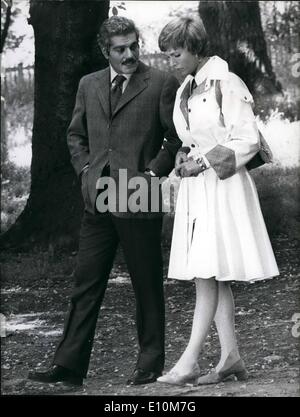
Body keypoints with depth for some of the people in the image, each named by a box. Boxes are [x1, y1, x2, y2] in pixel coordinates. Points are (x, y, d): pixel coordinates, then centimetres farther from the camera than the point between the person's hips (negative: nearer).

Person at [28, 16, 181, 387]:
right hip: (97, 200, 5)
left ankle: (150, 365, 12)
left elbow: (177, 137, -1)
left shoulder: (161, 84, -2)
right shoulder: (89, 85, 13)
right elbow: (76, 135, 22)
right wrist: (85, 169, 8)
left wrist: (152, 173, -8)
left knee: (147, 287, 4)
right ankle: (69, 365, 8)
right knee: (86, 285, 6)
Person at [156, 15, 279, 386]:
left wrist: (205, 162, -17)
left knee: (208, 274, -11)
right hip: (195, 187, 9)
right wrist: (184, 161, 5)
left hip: (223, 186, -9)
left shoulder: (227, 84, -11)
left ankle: (189, 362, -13)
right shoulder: (185, 89, 14)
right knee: (212, 278, 7)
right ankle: (230, 356, 11)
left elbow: (248, 141, -14)